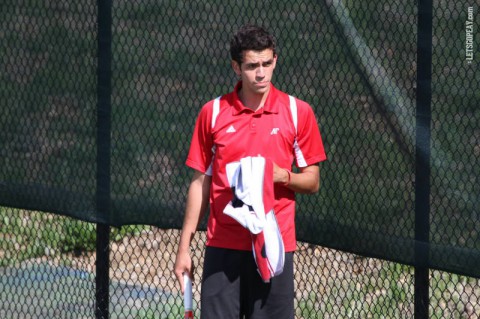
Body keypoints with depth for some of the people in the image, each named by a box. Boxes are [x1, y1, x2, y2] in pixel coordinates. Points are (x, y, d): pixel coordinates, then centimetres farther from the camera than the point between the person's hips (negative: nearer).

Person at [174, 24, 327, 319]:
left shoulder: (298, 112, 2)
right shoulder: (213, 113, 5)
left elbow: (313, 182, 7)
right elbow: (200, 183, 9)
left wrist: (282, 175, -15)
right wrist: (184, 246, 6)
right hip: (223, 247, 1)